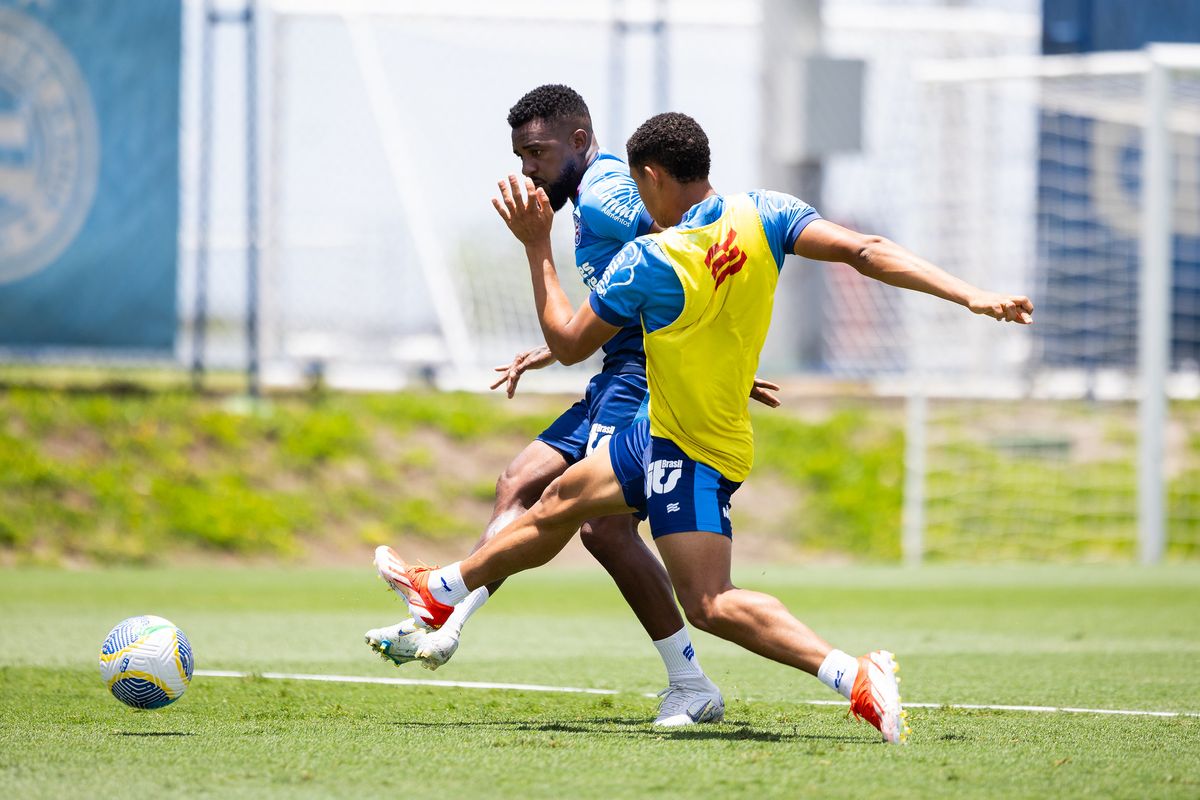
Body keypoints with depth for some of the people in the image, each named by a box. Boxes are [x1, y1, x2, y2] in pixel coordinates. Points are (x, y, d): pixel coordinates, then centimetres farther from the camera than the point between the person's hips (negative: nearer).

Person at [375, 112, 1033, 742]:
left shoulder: (646, 263, -23)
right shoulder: (761, 216, -8)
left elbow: (568, 344, -10)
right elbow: (865, 251, -19)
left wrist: (536, 246, -3)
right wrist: (971, 295, -21)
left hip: (689, 452, -9)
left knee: (708, 603, -19)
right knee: (558, 503, 24)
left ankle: (853, 676, -34)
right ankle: (441, 591, 43)